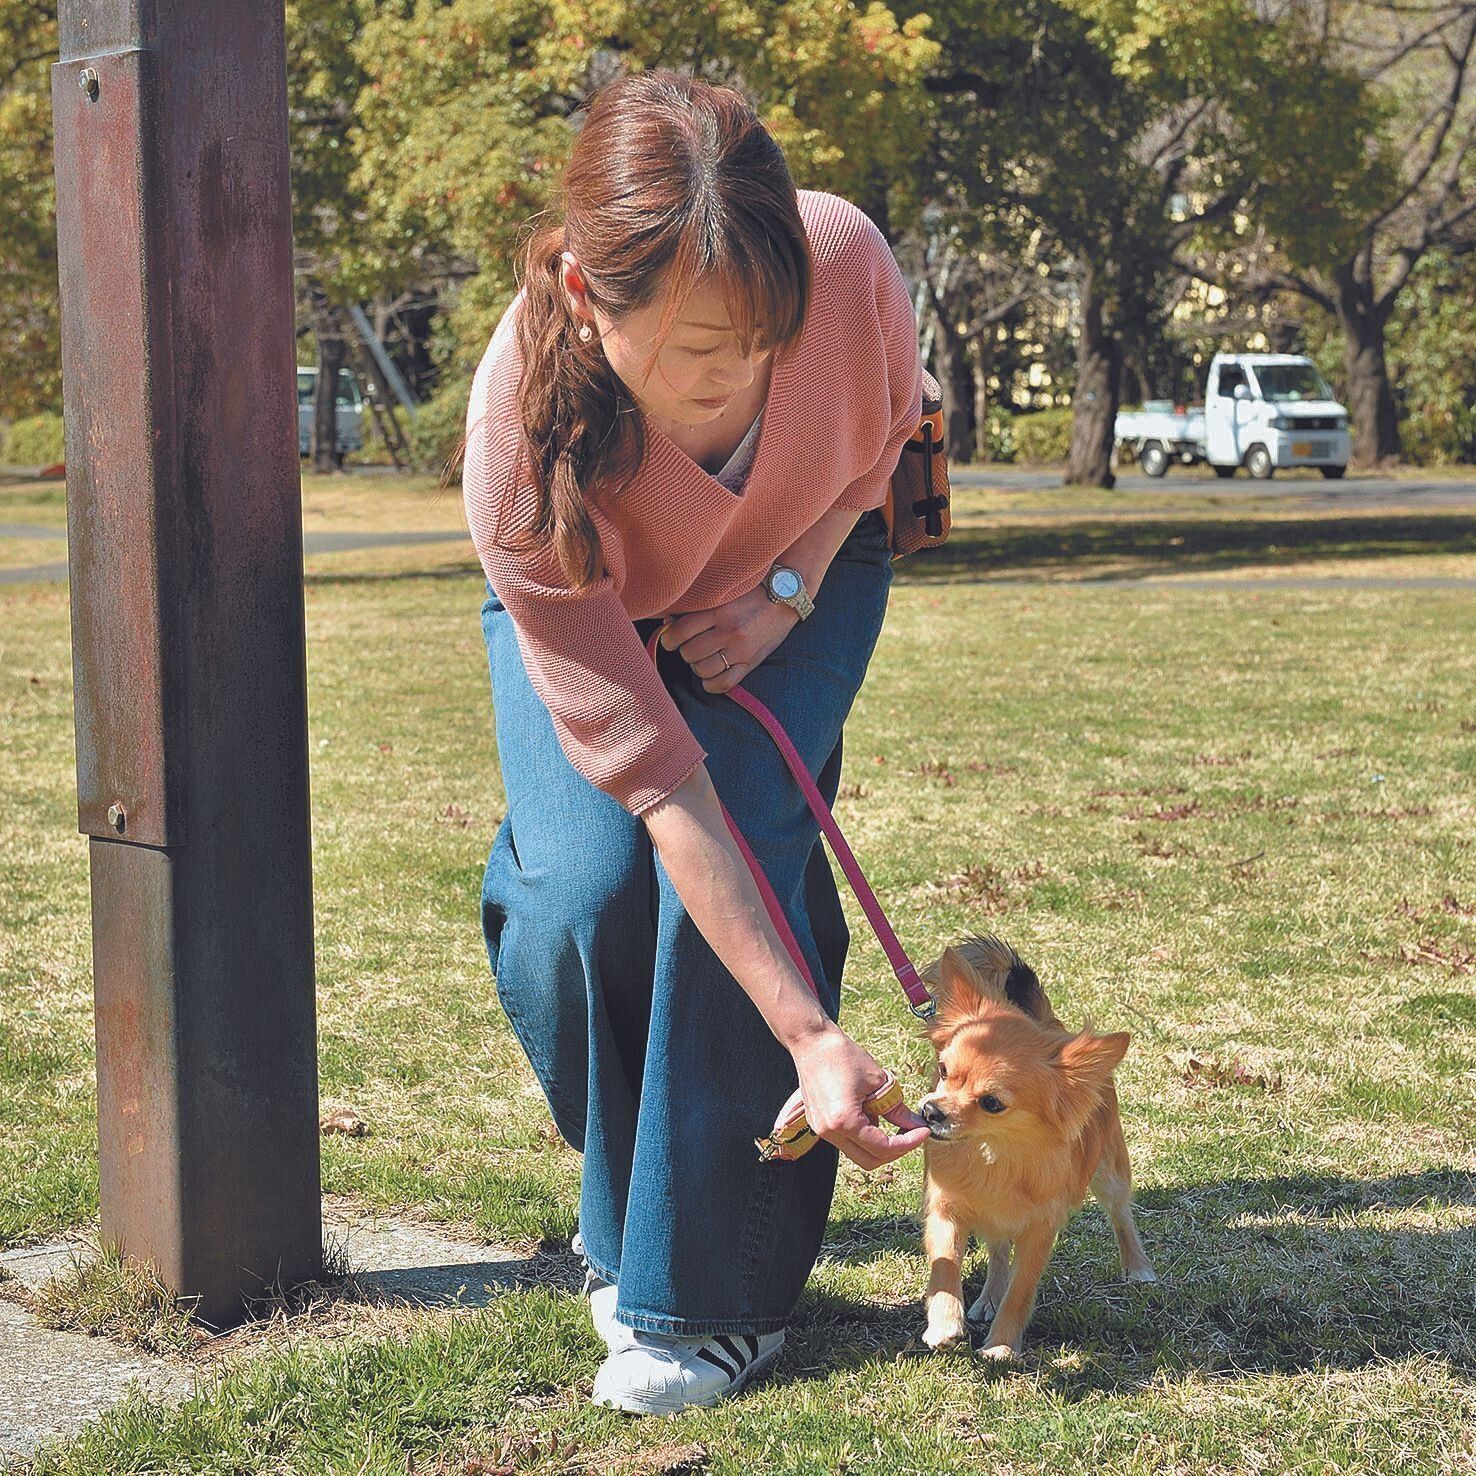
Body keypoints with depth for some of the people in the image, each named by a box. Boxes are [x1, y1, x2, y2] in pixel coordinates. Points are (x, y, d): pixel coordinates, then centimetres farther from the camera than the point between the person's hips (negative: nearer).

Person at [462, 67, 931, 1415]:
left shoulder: (849, 261, -36)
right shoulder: (523, 445, -41)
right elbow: (654, 776, -39)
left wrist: (791, 591, -21)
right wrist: (812, 1038, -42)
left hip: (797, 575, 1)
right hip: (587, 609, -1)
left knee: (752, 836, -24)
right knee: (582, 889, -24)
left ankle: (715, 1288, -11)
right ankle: (627, 1219, 6)